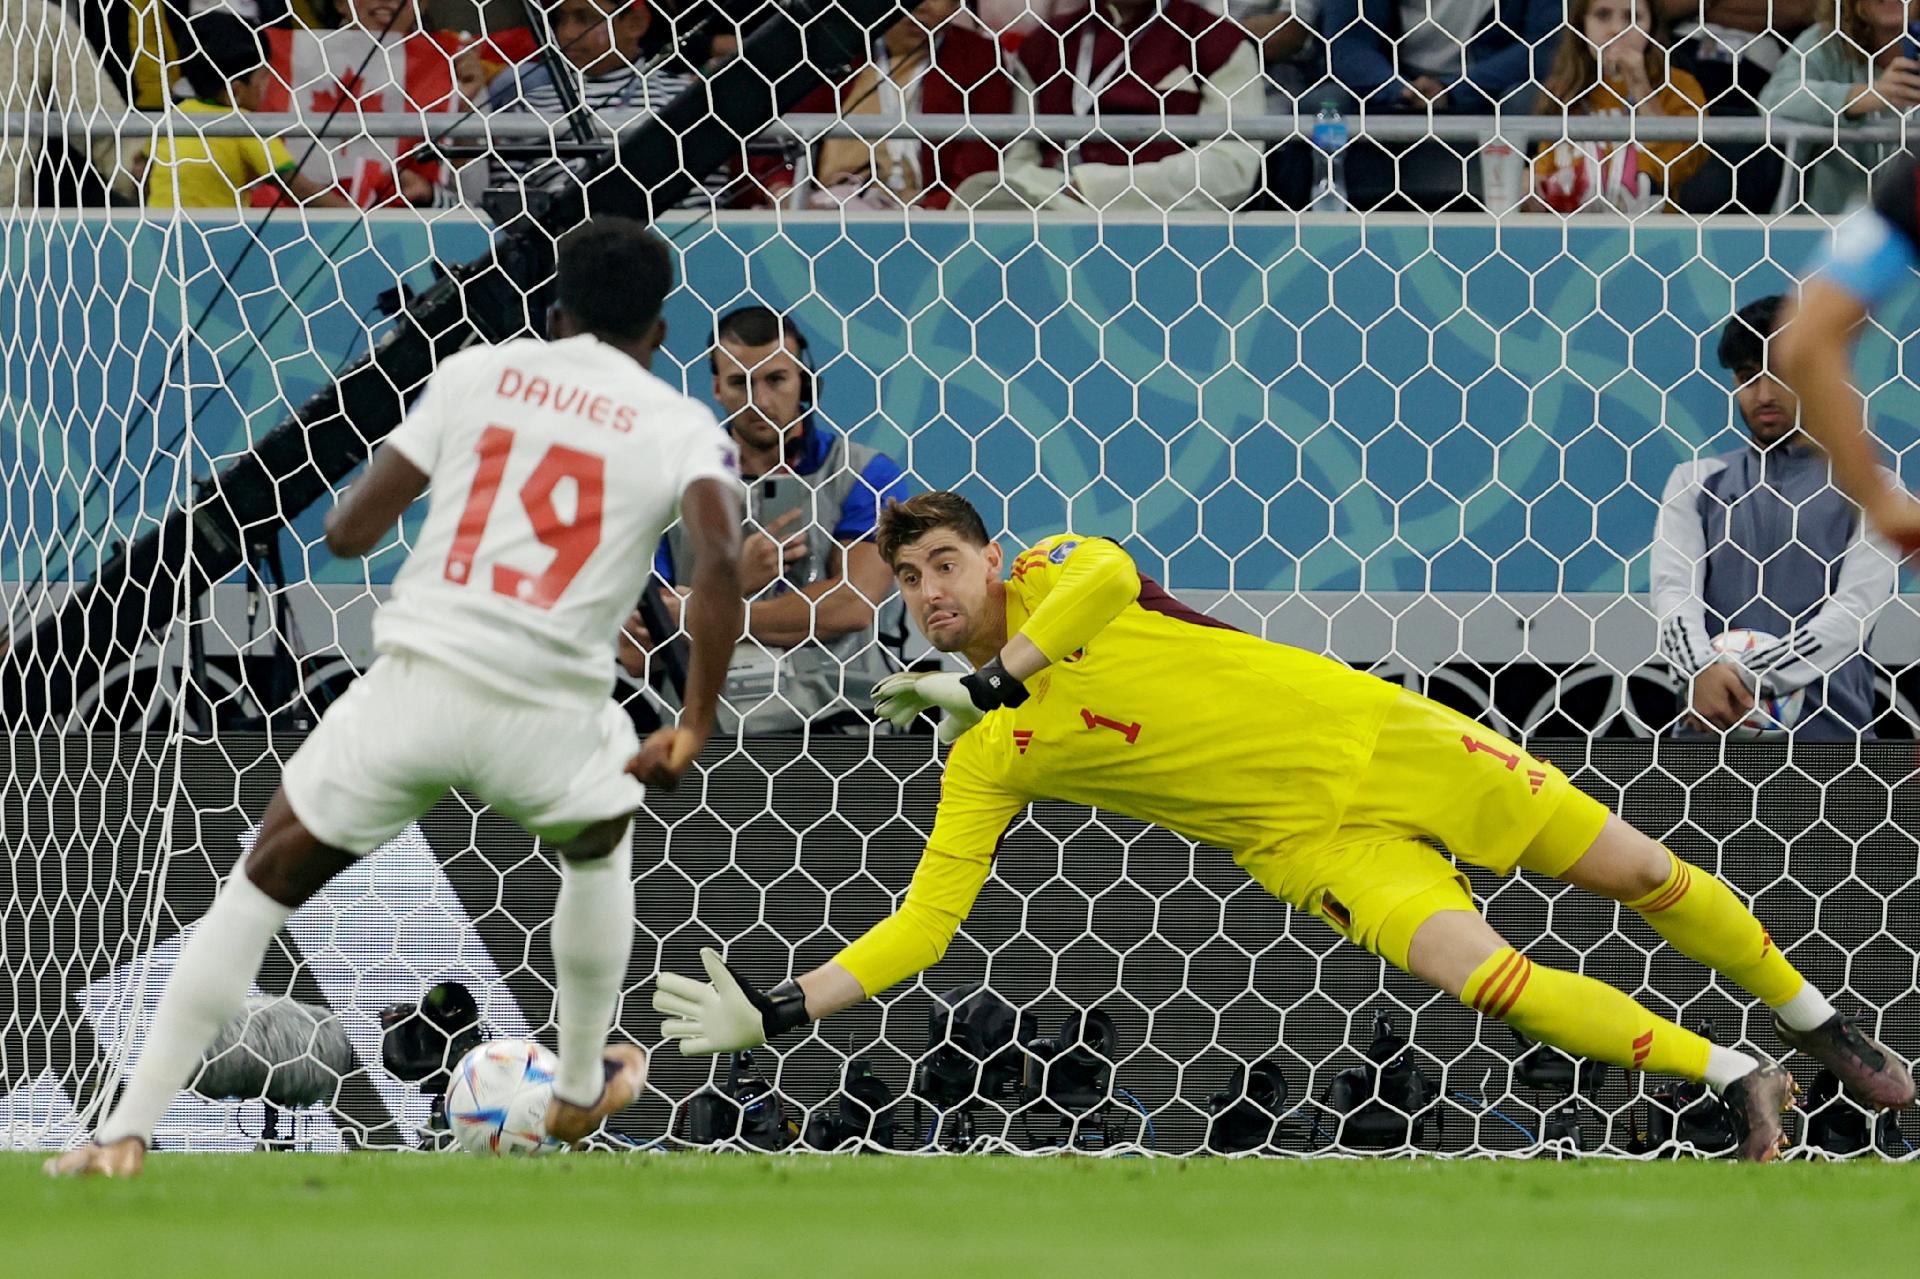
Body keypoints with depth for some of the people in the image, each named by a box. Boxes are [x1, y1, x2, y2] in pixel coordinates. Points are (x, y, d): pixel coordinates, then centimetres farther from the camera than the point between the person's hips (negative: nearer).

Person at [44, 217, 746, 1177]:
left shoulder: (474, 374, 11)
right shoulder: (682, 427, 7)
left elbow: (349, 532, 8)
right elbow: (720, 560, -12)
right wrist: (695, 729, -9)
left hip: (413, 688, 0)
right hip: (545, 714, 0)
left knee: (260, 890, 13)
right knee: (600, 844, 36)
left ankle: (125, 1134, 4)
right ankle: (581, 1089, 46)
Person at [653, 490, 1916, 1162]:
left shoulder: (1054, 574, -5)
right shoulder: (987, 765, -1)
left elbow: (1108, 579, -30)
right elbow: (924, 925, -3)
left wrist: (993, 676, -25)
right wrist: (779, 1010, -12)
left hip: (1376, 734, -1)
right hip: (1307, 838, 1)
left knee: (1637, 871, 2)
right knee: (1487, 975, -23)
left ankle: (1816, 1023, 24)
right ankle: (1732, 1078, -10)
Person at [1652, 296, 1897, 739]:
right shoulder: (1695, 483, 16)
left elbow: (1852, 611, -5)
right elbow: (1673, 589, 2)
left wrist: (1749, 680, -18)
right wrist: (1703, 668, -21)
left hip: (1827, 735, -2)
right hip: (1711, 732, 2)